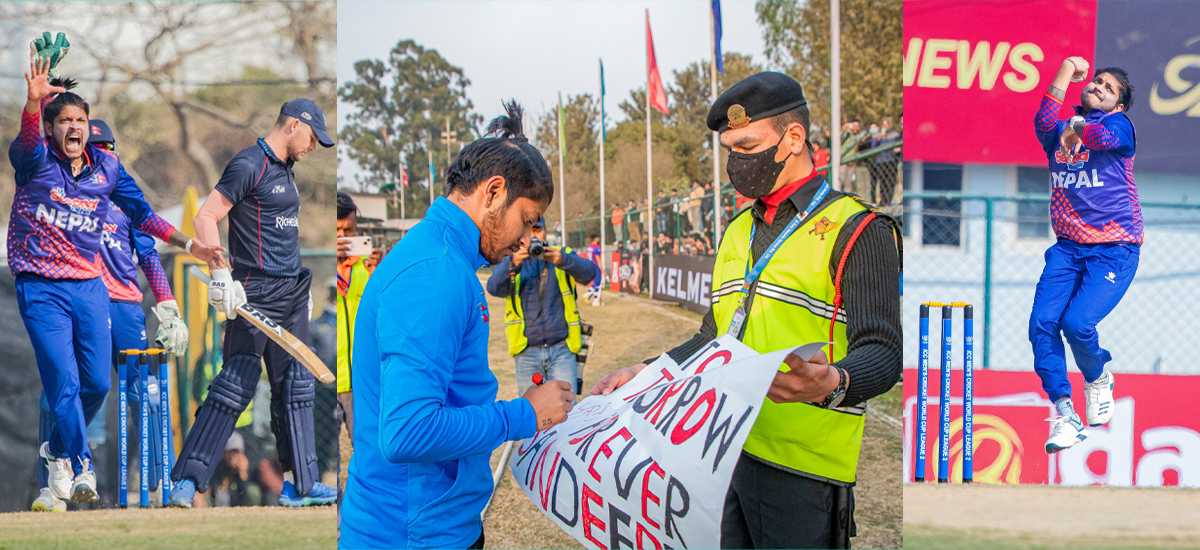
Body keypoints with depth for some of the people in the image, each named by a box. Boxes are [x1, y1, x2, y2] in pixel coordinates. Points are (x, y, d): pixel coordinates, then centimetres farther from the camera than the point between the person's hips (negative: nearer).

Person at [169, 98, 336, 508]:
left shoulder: (285, 171, 19)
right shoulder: (249, 165, -10)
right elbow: (205, 218, -17)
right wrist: (221, 275, -25)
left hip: (291, 291, 9)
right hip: (255, 294, -9)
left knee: (296, 388, 8)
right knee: (236, 385, -13)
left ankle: (300, 486, 12)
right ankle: (186, 482, -11)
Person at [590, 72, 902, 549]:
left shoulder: (855, 230, -6)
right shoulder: (739, 232, 21)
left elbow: (881, 353, -16)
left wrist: (833, 385, -37)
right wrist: (644, 375, 16)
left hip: (801, 469, -7)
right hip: (726, 453, 7)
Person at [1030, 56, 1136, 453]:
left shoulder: (1119, 126, 1)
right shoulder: (1058, 133, 12)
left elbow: (1102, 136, -25)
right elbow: (1044, 123, -13)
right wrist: (1066, 72, -9)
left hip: (1114, 249, -4)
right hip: (1068, 247, 4)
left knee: (1078, 323, -21)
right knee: (1042, 323, -15)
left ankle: (1098, 378, 13)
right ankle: (1065, 415, -6)